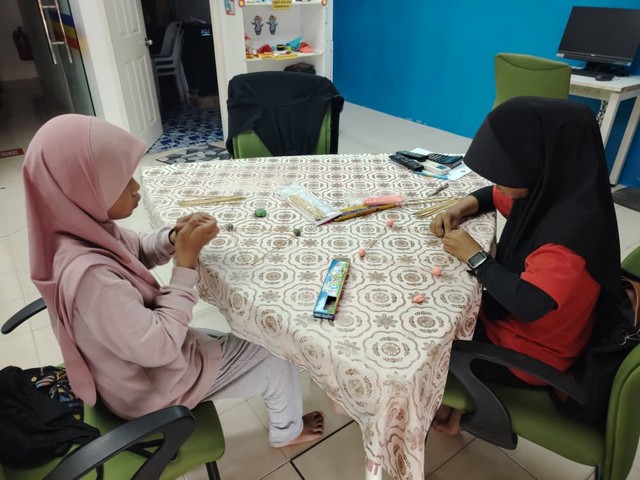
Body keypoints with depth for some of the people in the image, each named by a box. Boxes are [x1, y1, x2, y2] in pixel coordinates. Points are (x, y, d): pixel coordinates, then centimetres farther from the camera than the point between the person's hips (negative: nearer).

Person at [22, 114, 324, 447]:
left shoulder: (86, 231, -14)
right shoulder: (89, 275, -41)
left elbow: (137, 253, 5)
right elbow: (160, 347, -32)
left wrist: (174, 238, -16)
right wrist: (186, 261, -29)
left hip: (136, 364, 8)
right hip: (152, 387, -8)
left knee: (243, 340, 26)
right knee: (280, 365, 6)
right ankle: (287, 431, 37)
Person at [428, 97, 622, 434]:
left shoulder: (572, 225, -33)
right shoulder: (548, 190, -7)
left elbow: (526, 303, -39)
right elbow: (497, 197, 12)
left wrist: (474, 256, -26)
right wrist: (463, 207, -8)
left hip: (525, 353, -8)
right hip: (507, 315, 8)